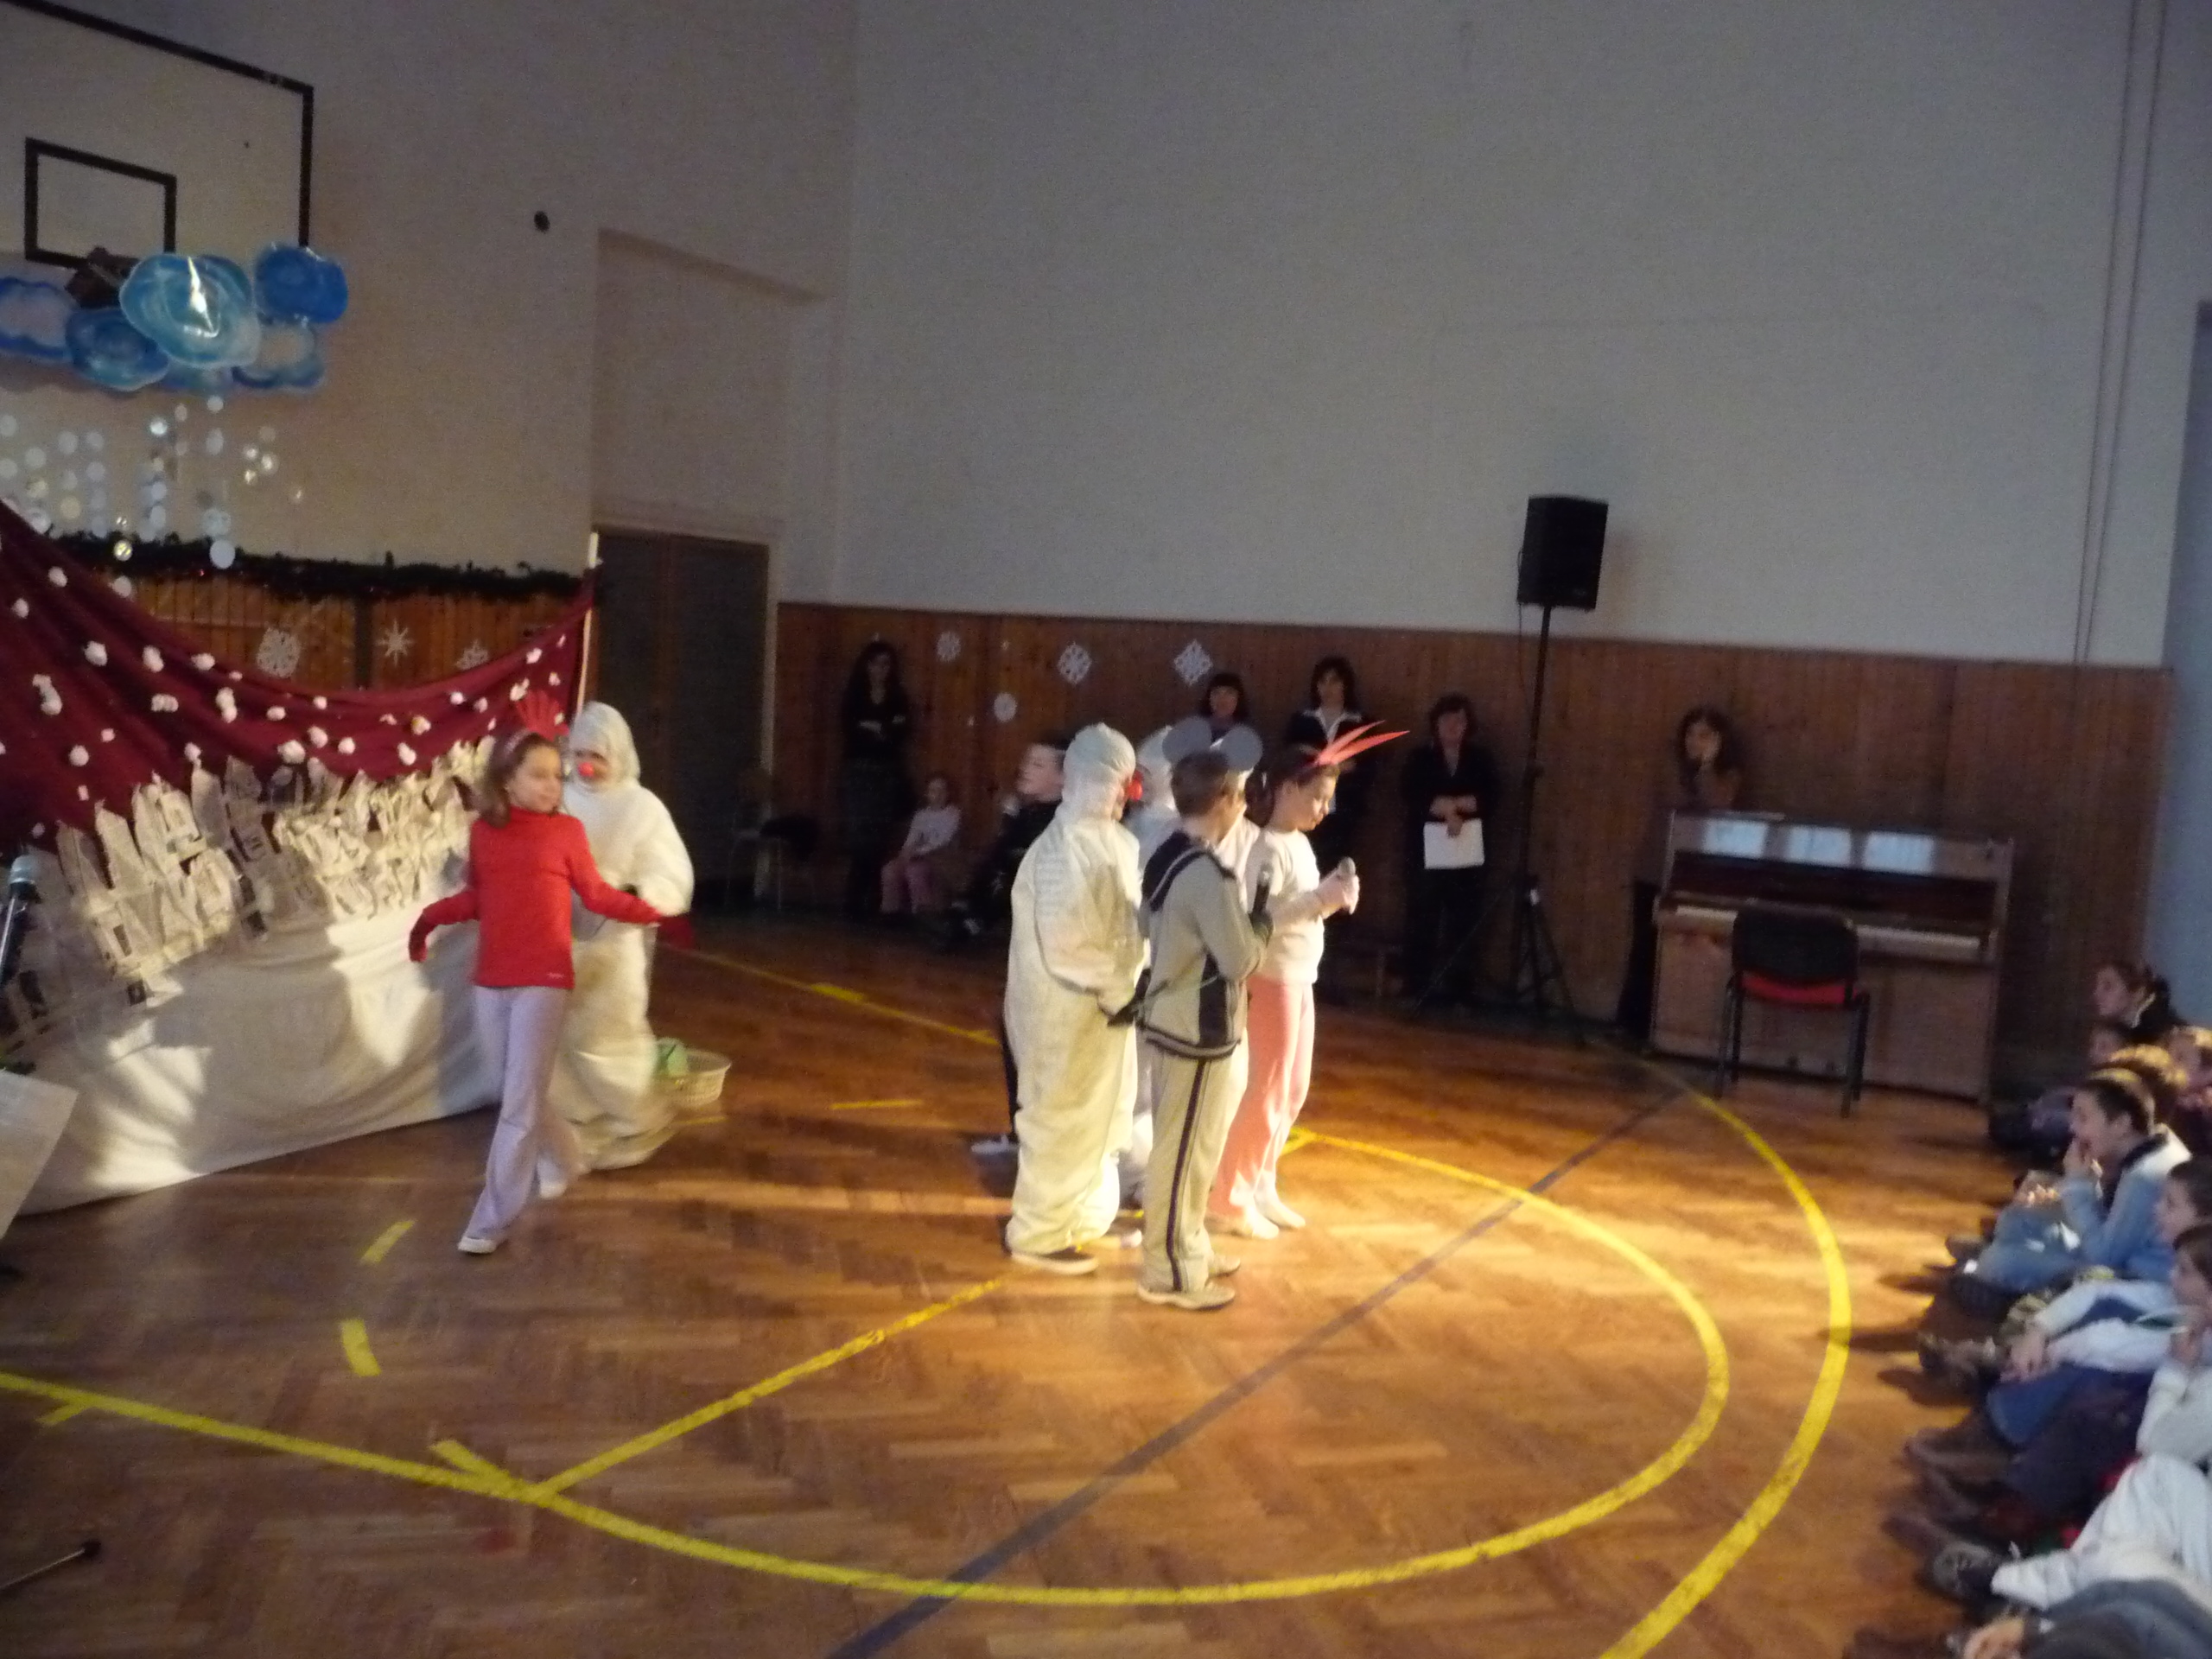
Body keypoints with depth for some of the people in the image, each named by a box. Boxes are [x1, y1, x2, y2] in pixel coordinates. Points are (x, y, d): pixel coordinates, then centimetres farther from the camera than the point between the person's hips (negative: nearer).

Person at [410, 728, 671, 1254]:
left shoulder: (566, 831, -5)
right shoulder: (482, 831, 3)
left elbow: (596, 894, 1)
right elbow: (477, 897, 13)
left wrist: (651, 914, -10)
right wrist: (432, 916, -3)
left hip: (544, 981, -4)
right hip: (490, 982, 4)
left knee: (520, 1104, -4)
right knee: (517, 1093, 15)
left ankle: (494, 1219, 4)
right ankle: (562, 1160, 42)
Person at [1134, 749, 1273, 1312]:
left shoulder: (1167, 858, 5)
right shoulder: (1207, 874, -25)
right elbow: (1241, 959, -23)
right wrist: (1262, 918, -4)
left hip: (1177, 1017, 10)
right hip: (1201, 1029, -10)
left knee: (1188, 1146, 21)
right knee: (1185, 1150, 2)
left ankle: (1187, 1248, 35)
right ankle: (1169, 1271, 14)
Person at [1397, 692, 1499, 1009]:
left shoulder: (1481, 760, 11)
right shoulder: (1420, 759, 7)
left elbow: (1490, 799, -2)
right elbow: (1411, 796, -8)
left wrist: (1449, 803, -12)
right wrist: (1449, 810, -16)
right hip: (1426, 852, -1)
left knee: (1463, 924, -3)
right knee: (1421, 923, -4)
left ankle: (1459, 993, 3)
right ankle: (1417, 992, 4)